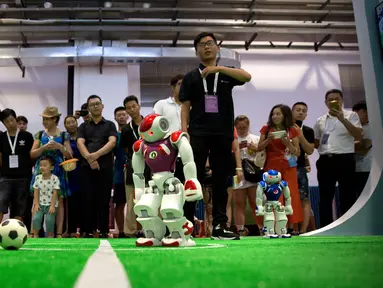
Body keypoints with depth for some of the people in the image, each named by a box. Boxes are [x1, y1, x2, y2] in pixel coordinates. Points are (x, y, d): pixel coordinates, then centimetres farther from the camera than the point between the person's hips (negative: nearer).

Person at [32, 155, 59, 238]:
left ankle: (50, 236, 4)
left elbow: (55, 193, -12)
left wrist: (52, 206, -15)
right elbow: (36, 192, 3)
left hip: (51, 204, -3)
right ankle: (35, 236, 4)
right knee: (36, 218, -11)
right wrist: (36, 204, -5)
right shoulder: (37, 178, 1)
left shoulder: (54, 178, -11)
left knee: (49, 219, -15)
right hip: (40, 203, 3)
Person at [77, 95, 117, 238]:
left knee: (104, 201, 0)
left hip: (105, 167, -1)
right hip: (87, 167, 1)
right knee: (89, 200, 0)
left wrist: (96, 154, -17)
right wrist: (89, 158, -17)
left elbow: (112, 142, -4)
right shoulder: (83, 126, 17)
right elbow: (80, 143, 1)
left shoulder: (109, 125, 13)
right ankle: (88, 231, 5)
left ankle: (104, 231, 5)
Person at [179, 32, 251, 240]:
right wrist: (184, 131, -8)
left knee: (221, 180, 4)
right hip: (198, 134, -1)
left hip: (223, 134, 2)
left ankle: (219, 226, 9)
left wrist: (218, 68, -17)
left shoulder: (227, 73, 13)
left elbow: (247, 77, -8)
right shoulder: (191, 77, 11)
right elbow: (185, 106, 6)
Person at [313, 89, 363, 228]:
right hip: (325, 161, 4)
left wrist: (342, 119, -18)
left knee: (347, 197, -1)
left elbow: (359, 136, -11)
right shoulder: (320, 120, 16)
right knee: (325, 198, 5)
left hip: (344, 160, -4)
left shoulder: (351, 115, 4)